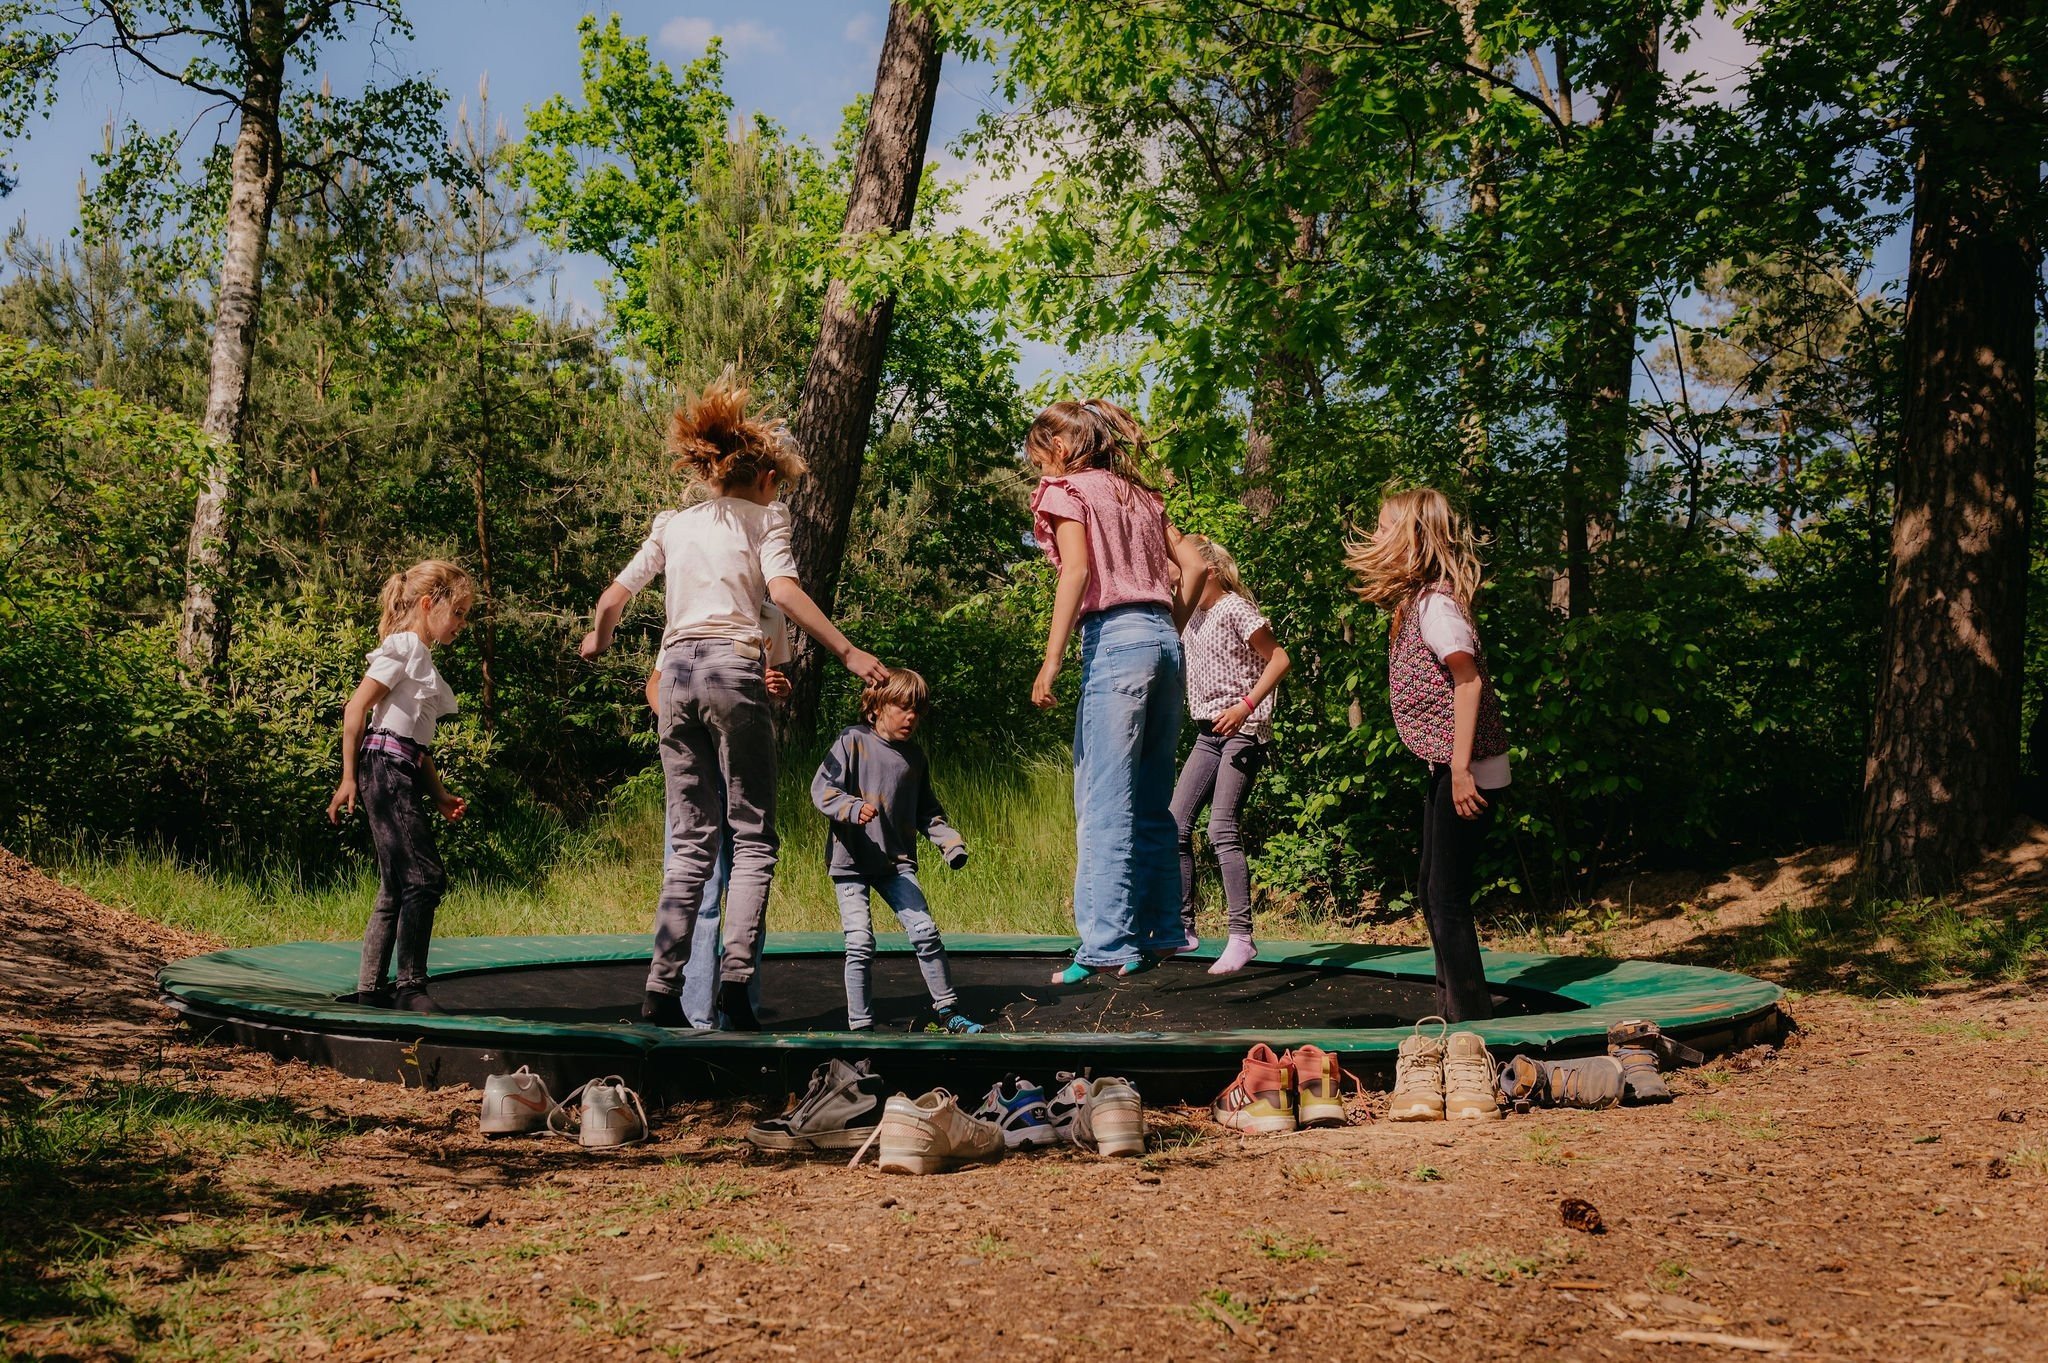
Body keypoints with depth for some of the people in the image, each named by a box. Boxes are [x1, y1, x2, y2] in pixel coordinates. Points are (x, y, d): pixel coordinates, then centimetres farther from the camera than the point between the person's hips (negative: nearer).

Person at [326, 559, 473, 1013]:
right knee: (424, 877, -14)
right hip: (385, 765, -10)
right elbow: (356, 708, -12)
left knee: (397, 888, 9)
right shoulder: (402, 646, -5)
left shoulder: (421, 655, 22)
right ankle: (411, 987, -11)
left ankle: (370, 988, 13)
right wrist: (349, 779, -15)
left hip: (405, 772, 10)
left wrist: (440, 795, 16)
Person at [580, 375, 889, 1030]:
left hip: (675, 674, 5)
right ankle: (735, 979, -15)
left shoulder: (673, 523, 22)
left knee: (693, 842, 9)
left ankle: (661, 988, 0)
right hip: (733, 668, -5)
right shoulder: (765, 517, 9)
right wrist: (847, 651, -11)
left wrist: (597, 640, 40)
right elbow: (782, 589, -9)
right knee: (753, 838, 0)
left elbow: (615, 595, 20)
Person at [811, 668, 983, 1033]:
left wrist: (949, 839, 3)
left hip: (897, 862, 4)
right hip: (850, 861, -4)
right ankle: (860, 1026, 3)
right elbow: (821, 788, -11)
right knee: (860, 945, -7)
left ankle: (948, 1009, 10)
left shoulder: (915, 756, 9)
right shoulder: (853, 741, -5)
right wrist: (854, 808, -28)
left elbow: (926, 810, 18)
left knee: (925, 932, -4)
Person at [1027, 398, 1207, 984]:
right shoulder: (1140, 494, 22)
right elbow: (1192, 564, 15)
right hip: (1163, 640, 7)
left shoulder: (1067, 489, 3)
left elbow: (1076, 570, -12)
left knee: (1105, 801, -10)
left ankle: (1106, 944, -15)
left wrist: (1051, 660, -15)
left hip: (1115, 638, -7)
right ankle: (1160, 931, 14)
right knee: (1152, 800, 12)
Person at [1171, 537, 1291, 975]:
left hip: (1243, 731, -8)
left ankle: (1241, 936, -16)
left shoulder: (1234, 608, -9)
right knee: (1175, 826, 2)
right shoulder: (1189, 618, 15)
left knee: (1222, 830, -17)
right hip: (1208, 734, 8)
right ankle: (1183, 928, 8)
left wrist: (1245, 707, -22)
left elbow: (1279, 659, -13)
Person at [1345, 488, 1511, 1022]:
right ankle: (1454, 1010, 24)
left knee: (1447, 896, -7)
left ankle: (1471, 1016, 0)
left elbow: (1469, 679, -23)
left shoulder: (1435, 603, -16)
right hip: (1447, 768, 10)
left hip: (1468, 770, -10)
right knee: (1432, 891, 15)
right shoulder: (1417, 601, 13)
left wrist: (1461, 768, -25)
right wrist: (1450, 768, 15)